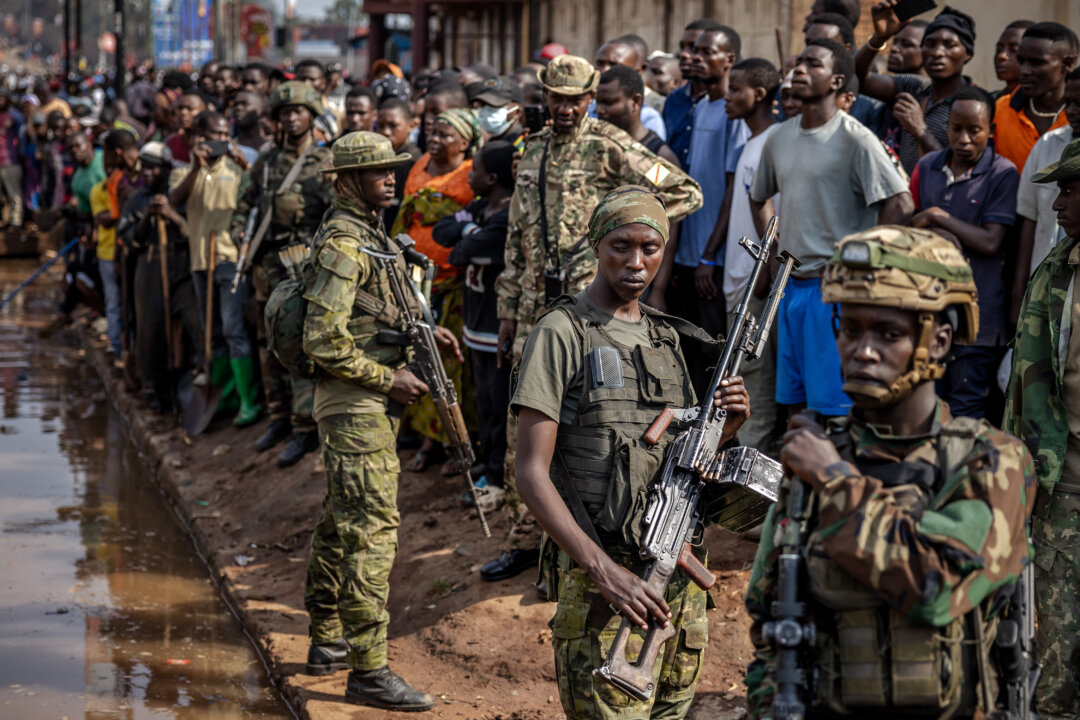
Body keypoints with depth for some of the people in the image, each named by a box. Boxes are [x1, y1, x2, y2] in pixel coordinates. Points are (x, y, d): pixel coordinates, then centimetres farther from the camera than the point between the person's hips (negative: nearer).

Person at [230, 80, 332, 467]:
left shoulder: (326, 162, -4)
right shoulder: (266, 161, 11)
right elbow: (243, 206, 19)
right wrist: (241, 235, 1)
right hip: (268, 266, 6)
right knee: (271, 346, 13)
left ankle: (305, 428, -5)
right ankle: (279, 417, 25)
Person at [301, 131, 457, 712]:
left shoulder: (370, 235, 15)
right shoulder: (343, 245, -17)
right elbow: (323, 341, -23)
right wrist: (389, 379, -17)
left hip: (365, 403, 10)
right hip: (356, 407, -10)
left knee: (340, 523, 17)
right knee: (371, 531, -11)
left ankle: (327, 642, 28)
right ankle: (368, 671, -9)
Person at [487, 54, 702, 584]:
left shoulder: (610, 148, -6)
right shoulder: (533, 152, 14)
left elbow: (686, 192, -7)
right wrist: (508, 314, 15)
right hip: (536, 303, 6)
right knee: (523, 425, 8)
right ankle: (526, 538, 19)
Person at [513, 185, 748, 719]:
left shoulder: (667, 338, 15)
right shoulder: (562, 334, -6)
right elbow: (531, 476, -12)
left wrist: (725, 426, 1)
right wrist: (602, 569, -20)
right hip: (600, 580, -7)